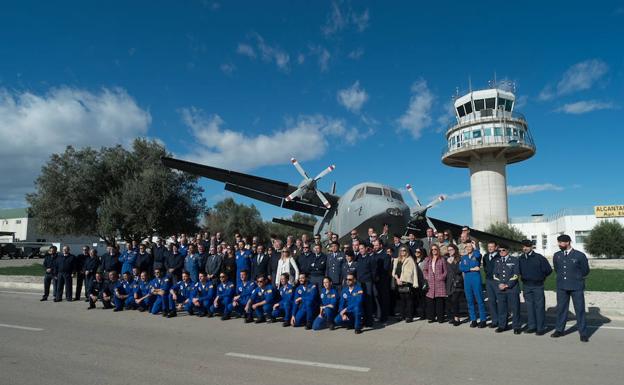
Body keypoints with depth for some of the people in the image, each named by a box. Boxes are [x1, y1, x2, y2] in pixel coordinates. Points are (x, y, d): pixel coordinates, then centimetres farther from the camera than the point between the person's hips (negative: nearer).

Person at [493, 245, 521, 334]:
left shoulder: (515, 260, 2)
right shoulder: (497, 261, 15)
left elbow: (516, 275, -5)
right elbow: (495, 274, 13)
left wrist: (507, 285, -12)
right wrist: (500, 284, -4)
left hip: (512, 288, -4)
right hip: (500, 289, 4)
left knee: (515, 308, -1)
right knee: (501, 308, 7)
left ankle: (516, 327, 10)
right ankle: (502, 325, 17)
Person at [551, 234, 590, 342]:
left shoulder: (580, 255, -7)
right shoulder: (556, 256, 5)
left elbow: (585, 271, 5)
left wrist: (576, 278, 12)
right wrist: (562, 277, 13)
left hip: (576, 287, -3)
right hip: (562, 287, 4)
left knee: (580, 309, 2)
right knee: (561, 308, 9)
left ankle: (583, 333, 11)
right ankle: (559, 330, 20)